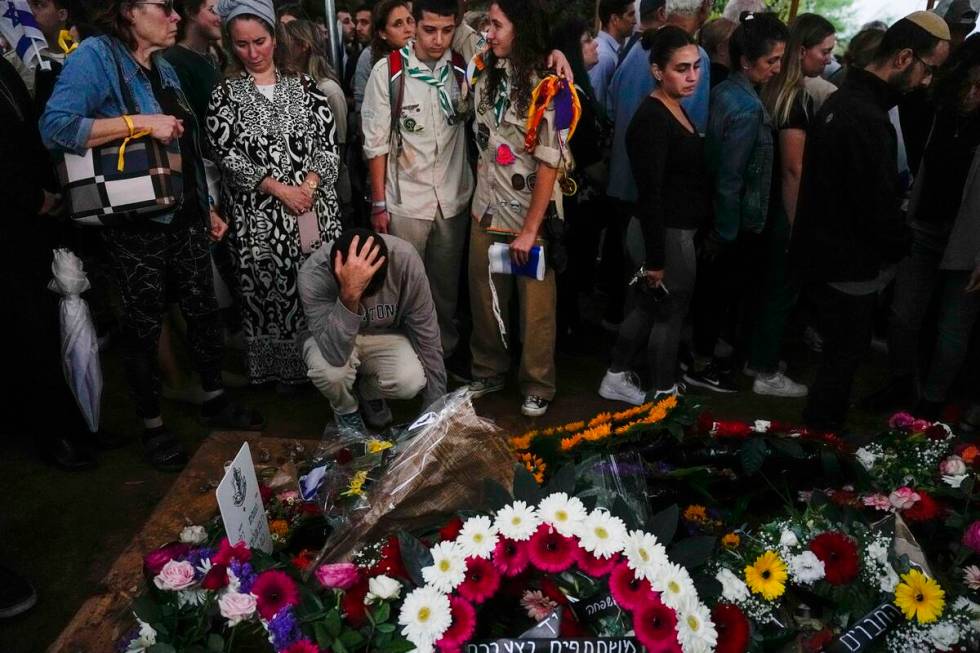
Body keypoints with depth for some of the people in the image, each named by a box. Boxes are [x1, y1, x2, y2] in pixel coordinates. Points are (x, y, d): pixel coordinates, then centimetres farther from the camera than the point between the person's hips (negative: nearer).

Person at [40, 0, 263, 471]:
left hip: (185, 216, 7)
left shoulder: (163, 66, 13)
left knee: (203, 309, 13)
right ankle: (153, 427, 21)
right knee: (144, 326, 5)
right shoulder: (95, 55, -10)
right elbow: (55, 127, -22)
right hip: (136, 225, -7)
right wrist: (140, 122, -24)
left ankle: (214, 401, 31)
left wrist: (207, 205, 17)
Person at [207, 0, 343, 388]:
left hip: (316, 207, 1)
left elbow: (329, 141, 3)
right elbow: (227, 155, -5)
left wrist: (308, 186, -12)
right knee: (269, 291, 3)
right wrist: (280, 189, -14)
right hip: (260, 216, -1)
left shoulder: (303, 86, 9)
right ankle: (283, 369, 19)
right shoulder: (225, 94, 4)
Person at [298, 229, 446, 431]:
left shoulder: (405, 260, -29)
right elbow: (335, 355, -40)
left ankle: (368, 392, 8)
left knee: (410, 381, -28)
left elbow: (427, 337, -17)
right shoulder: (314, 273, -32)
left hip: (385, 336, 1)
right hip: (334, 339, -1)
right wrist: (349, 295, -54)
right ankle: (346, 409, 3)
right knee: (330, 370, -34)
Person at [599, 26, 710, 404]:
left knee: (647, 308, 18)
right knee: (670, 314, 7)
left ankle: (616, 378, 33)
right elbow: (650, 195, -23)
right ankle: (665, 394, 25)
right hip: (667, 234, -9)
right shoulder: (652, 120, -21)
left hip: (678, 229, 9)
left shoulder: (676, 110, 10)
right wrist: (656, 259, -21)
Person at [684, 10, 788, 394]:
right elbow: (731, 179, -22)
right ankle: (701, 365, 20)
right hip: (737, 222, -8)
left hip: (716, 215, 8)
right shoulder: (748, 109, -22)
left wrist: (720, 226, 12)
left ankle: (703, 351, 34)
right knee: (724, 291, 6)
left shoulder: (723, 91, 3)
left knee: (710, 287, 19)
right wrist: (727, 233, -16)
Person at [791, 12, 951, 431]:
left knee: (838, 348, 21)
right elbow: (879, 204, -22)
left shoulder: (845, 99, 9)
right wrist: (901, 247, -2)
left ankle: (822, 424, 35)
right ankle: (821, 432, 22)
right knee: (847, 353, 6)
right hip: (849, 263, -10)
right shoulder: (868, 119, -25)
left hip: (825, 251, 10)